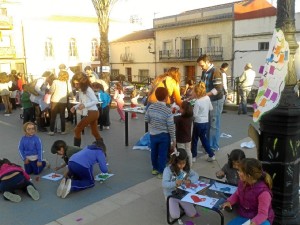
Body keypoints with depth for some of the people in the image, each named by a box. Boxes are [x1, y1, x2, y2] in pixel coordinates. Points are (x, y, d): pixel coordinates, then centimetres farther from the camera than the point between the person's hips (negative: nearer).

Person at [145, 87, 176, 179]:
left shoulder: (151, 107, -6)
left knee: (154, 152, 20)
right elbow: (171, 126, -16)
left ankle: (155, 169, 36)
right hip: (164, 135, -5)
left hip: (152, 134, 5)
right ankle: (161, 172, 18)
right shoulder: (168, 110, -20)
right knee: (163, 154, 8)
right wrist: (173, 139, -7)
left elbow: (146, 120, 3)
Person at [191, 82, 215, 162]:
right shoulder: (207, 98, -2)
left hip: (198, 123, -6)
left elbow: (195, 115, -19)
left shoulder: (197, 102, -21)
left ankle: (193, 156, 20)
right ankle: (211, 155, 17)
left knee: (194, 140, 11)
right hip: (206, 122, 6)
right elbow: (211, 108, 11)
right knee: (204, 139, 18)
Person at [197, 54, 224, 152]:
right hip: (207, 100, 8)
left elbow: (218, 89, -22)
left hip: (215, 101, -8)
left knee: (214, 124, -2)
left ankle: (214, 146, 8)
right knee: (207, 123, 15)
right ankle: (208, 143, 27)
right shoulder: (204, 72, 10)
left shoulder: (215, 72, -17)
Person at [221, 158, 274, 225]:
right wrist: (229, 201, -8)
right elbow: (237, 194, 12)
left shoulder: (263, 192, -30)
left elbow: (262, 214, -25)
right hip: (244, 216, 6)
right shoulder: (242, 183, -9)